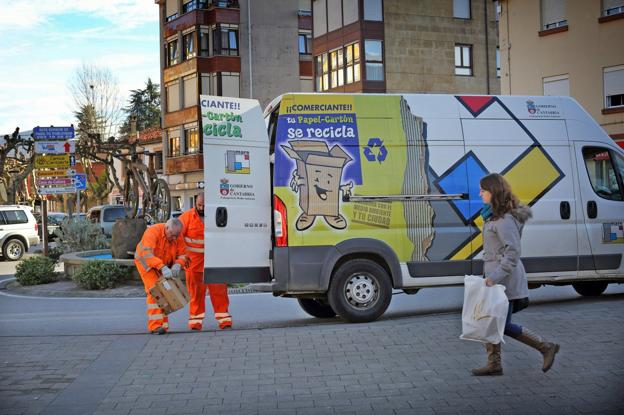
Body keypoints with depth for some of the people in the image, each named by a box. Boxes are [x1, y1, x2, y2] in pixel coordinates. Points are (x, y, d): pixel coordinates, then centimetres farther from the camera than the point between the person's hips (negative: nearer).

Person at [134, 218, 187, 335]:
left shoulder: (178, 236, -15)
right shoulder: (153, 232, -32)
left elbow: (182, 254, -11)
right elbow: (147, 254, -41)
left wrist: (177, 265, -34)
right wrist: (162, 267, -52)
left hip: (165, 264, 6)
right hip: (146, 262, -5)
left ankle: (163, 323, 16)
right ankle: (155, 325, -19)